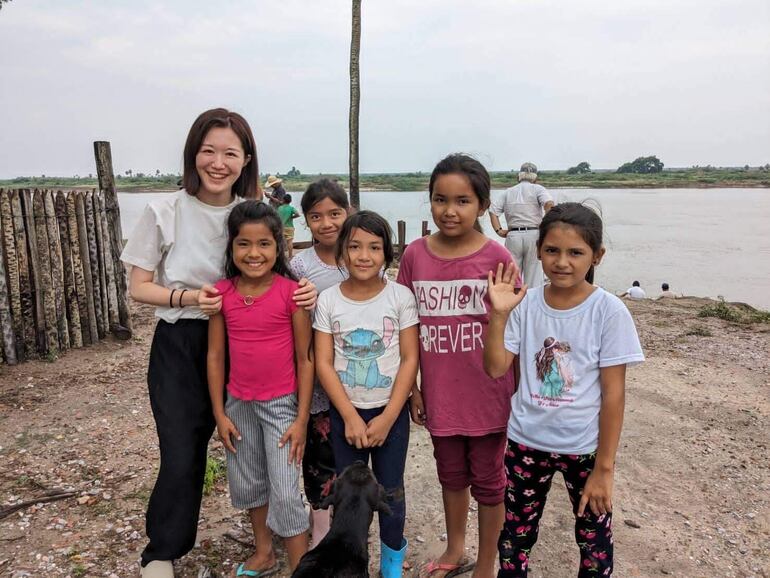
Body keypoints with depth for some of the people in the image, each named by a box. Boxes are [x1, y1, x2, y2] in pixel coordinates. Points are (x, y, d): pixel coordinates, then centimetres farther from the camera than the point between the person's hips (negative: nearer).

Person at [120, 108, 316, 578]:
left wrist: (304, 289, -15)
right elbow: (139, 287, -3)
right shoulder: (166, 211, -8)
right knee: (181, 456, -2)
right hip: (179, 345, -2)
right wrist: (188, 298, -21)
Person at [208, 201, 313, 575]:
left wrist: (302, 418, -10)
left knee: (285, 491, -1)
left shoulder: (290, 292, -15)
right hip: (239, 404, 5)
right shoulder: (222, 293, -5)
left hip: (281, 403, -4)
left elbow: (305, 358, -10)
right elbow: (215, 356, 2)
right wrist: (219, 413, 1)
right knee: (248, 483, 20)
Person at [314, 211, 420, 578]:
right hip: (345, 413, 1)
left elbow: (410, 359, -9)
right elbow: (324, 364, -7)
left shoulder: (400, 297, -10)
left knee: (391, 491, 12)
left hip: (391, 412, -1)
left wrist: (387, 418, -12)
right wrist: (350, 417, -13)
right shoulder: (328, 300, -7)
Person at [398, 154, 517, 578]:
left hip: (487, 395, -3)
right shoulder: (415, 255, -4)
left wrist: (519, 392, -3)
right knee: (451, 474, 23)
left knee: (487, 480, 15)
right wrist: (409, 386, 4)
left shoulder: (496, 257, -12)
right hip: (439, 394, 3)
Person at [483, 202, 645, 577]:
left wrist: (604, 467, -10)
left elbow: (613, 393, -12)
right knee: (515, 535, 20)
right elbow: (495, 368, -9)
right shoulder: (525, 303, -7)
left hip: (584, 447, -2)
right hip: (526, 441, 3)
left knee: (595, 543, 16)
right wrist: (498, 315, -21)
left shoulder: (609, 311, -15)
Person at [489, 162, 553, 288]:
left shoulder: (508, 192, 15)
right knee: (533, 273, 3)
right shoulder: (537, 189, 5)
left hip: (513, 236, 2)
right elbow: (549, 203, -14)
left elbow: (493, 210, 4)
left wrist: (498, 230, 2)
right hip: (533, 234, -2)